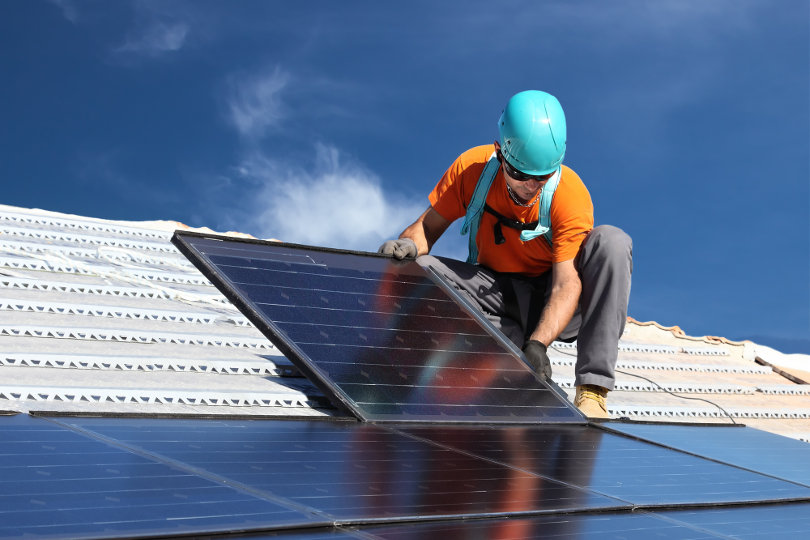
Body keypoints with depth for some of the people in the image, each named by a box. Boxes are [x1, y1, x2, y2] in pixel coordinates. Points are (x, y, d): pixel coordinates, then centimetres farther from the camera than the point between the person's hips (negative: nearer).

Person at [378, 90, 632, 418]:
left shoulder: (570, 194, -22)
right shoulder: (473, 168, -13)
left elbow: (566, 284, -29)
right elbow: (429, 225, -4)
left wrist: (538, 344, -45)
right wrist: (408, 245, -29)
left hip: (549, 300, -2)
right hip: (496, 291, 2)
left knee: (611, 241, -31)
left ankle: (592, 388, -34)